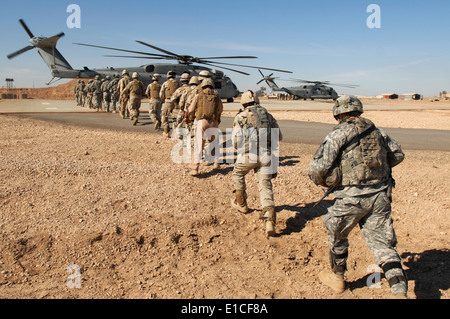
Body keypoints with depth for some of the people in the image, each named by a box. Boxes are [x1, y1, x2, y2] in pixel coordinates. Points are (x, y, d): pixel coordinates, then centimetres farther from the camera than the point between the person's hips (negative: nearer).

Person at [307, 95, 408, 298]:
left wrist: (321, 181, 5)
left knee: (337, 235, 21)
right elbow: (398, 155, 21)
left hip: (352, 198, -4)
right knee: (382, 244, 10)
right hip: (380, 197, 4)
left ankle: (337, 277, 36)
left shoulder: (337, 135, -9)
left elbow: (317, 168, -15)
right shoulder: (377, 132, 8)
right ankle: (400, 292, 1)